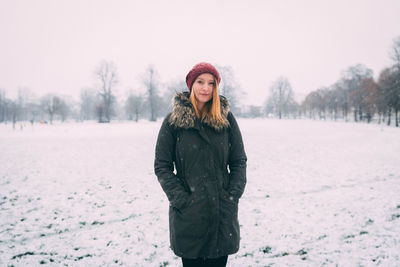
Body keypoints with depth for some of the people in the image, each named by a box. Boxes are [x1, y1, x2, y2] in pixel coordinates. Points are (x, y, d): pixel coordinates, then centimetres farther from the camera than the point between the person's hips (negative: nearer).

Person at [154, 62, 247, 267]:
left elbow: (239, 161, 8)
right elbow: (161, 166, -1)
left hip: (223, 212, 2)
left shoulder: (226, 119, 4)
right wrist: (181, 200, -9)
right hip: (188, 213, -1)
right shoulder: (173, 121, -1)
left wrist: (232, 196, -2)